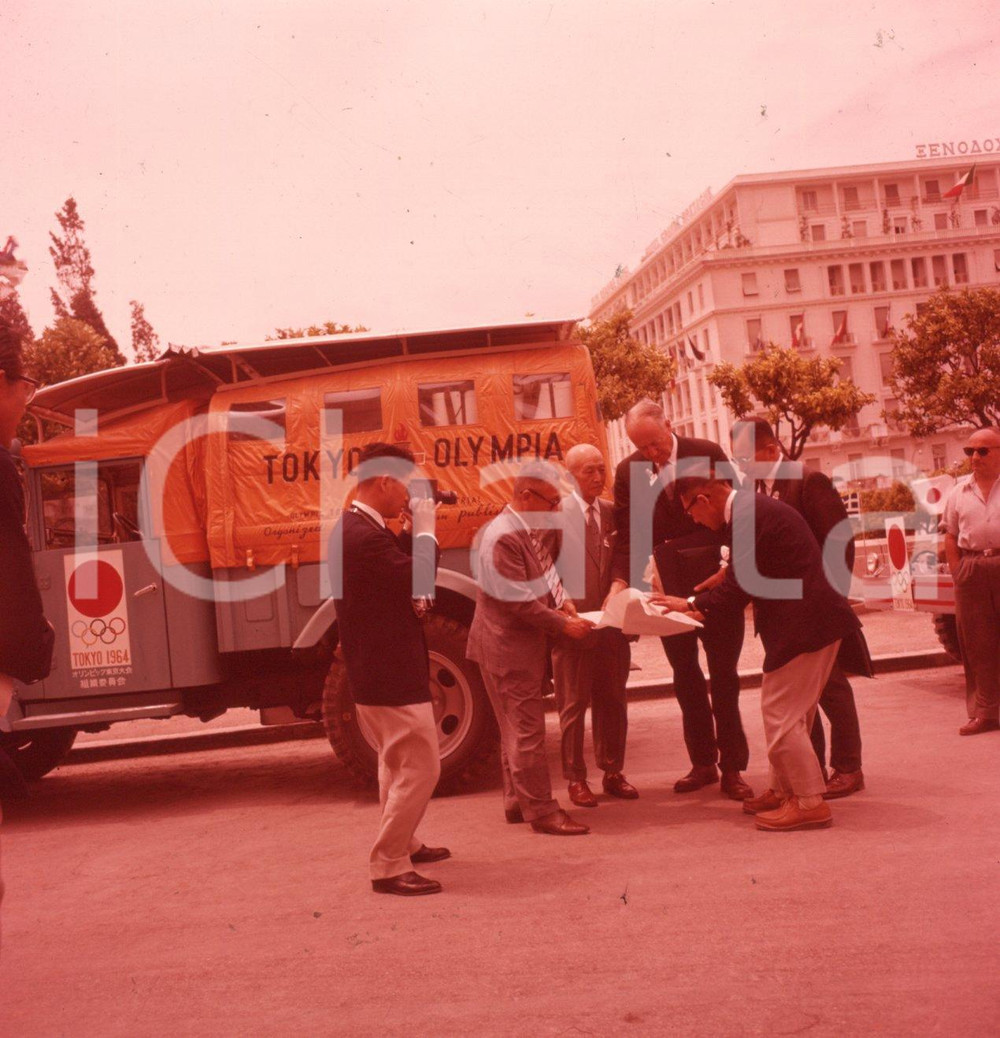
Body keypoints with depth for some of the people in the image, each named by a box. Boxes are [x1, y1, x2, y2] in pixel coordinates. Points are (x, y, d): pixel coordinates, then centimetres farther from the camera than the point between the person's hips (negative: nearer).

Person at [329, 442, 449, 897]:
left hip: (374, 670, 11)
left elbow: (400, 570, 16)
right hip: (391, 675, -11)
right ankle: (388, 867, 2)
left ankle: (402, 843, 40)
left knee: (396, 763, 25)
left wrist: (415, 532, 5)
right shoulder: (365, 535, -23)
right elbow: (419, 578, -27)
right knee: (420, 767, -5)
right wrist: (425, 529, -14)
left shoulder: (354, 528, 10)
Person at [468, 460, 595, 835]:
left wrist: (561, 599, 3)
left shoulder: (530, 529, 9)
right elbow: (519, 603, -23)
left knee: (517, 728, 17)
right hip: (509, 650, -10)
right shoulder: (503, 537, -22)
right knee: (527, 730, -3)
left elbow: (546, 570, 22)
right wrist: (563, 625, -17)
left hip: (526, 647, 10)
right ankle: (541, 811, 5)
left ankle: (517, 803, 28)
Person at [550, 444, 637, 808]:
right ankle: (575, 779, 15)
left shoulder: (613, 513, 10)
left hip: (612, 624, 5)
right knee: (574, 704, 4)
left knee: (613, 701, 12)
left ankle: (612, 771, 25)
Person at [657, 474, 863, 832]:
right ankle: (784, 790, 29)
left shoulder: (748, 514, -18)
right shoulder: (751, 507, 14)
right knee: (788, 714, 18)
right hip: (806, 619, 11)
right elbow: (745, 579, 19)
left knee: (780, 715, -4)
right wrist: (705, 608, 15)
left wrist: (693, 604, -5)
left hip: (805, 624, -11)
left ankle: (810, 802, 3)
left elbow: (739, 585, -18)